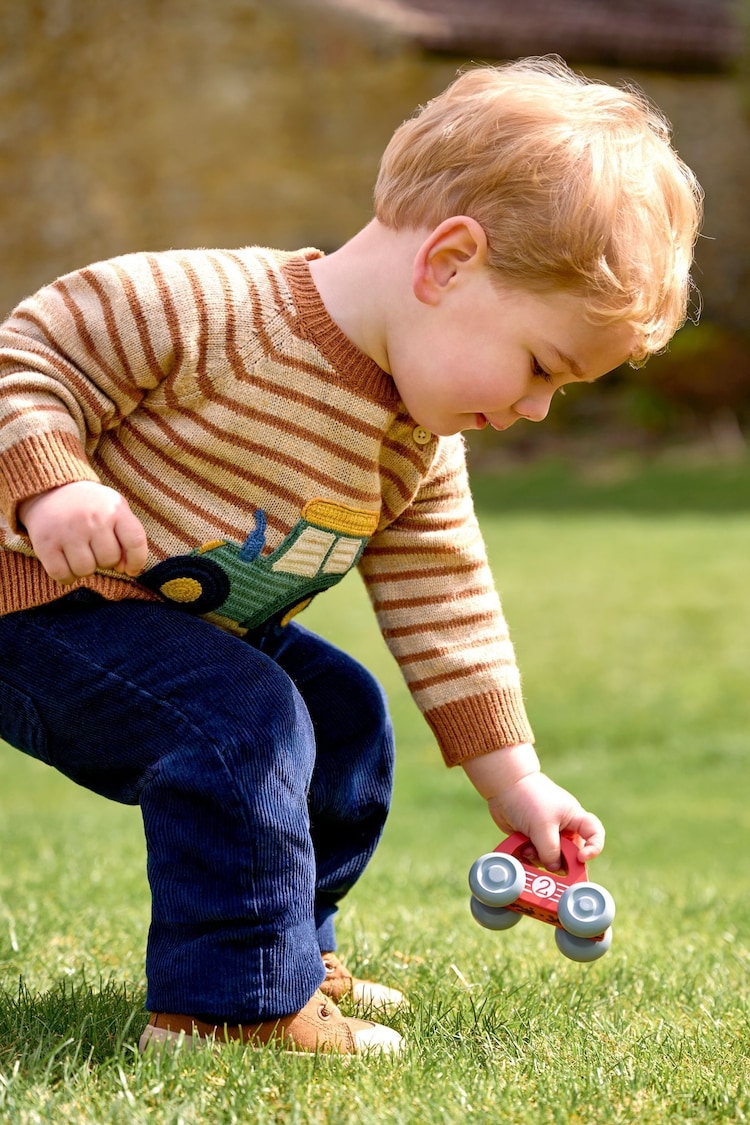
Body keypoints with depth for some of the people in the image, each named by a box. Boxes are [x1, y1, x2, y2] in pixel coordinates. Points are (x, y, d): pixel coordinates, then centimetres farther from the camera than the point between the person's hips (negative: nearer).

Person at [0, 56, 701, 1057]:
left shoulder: (419, 454, 0)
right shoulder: (203, 307, -27)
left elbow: (445, 613, 6)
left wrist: (512, 780, 4)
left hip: (203, 632, 9)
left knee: (345, 715, 14)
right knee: (241, 722, -27)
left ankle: (290, 956, 28)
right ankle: (227, 1005, -19)